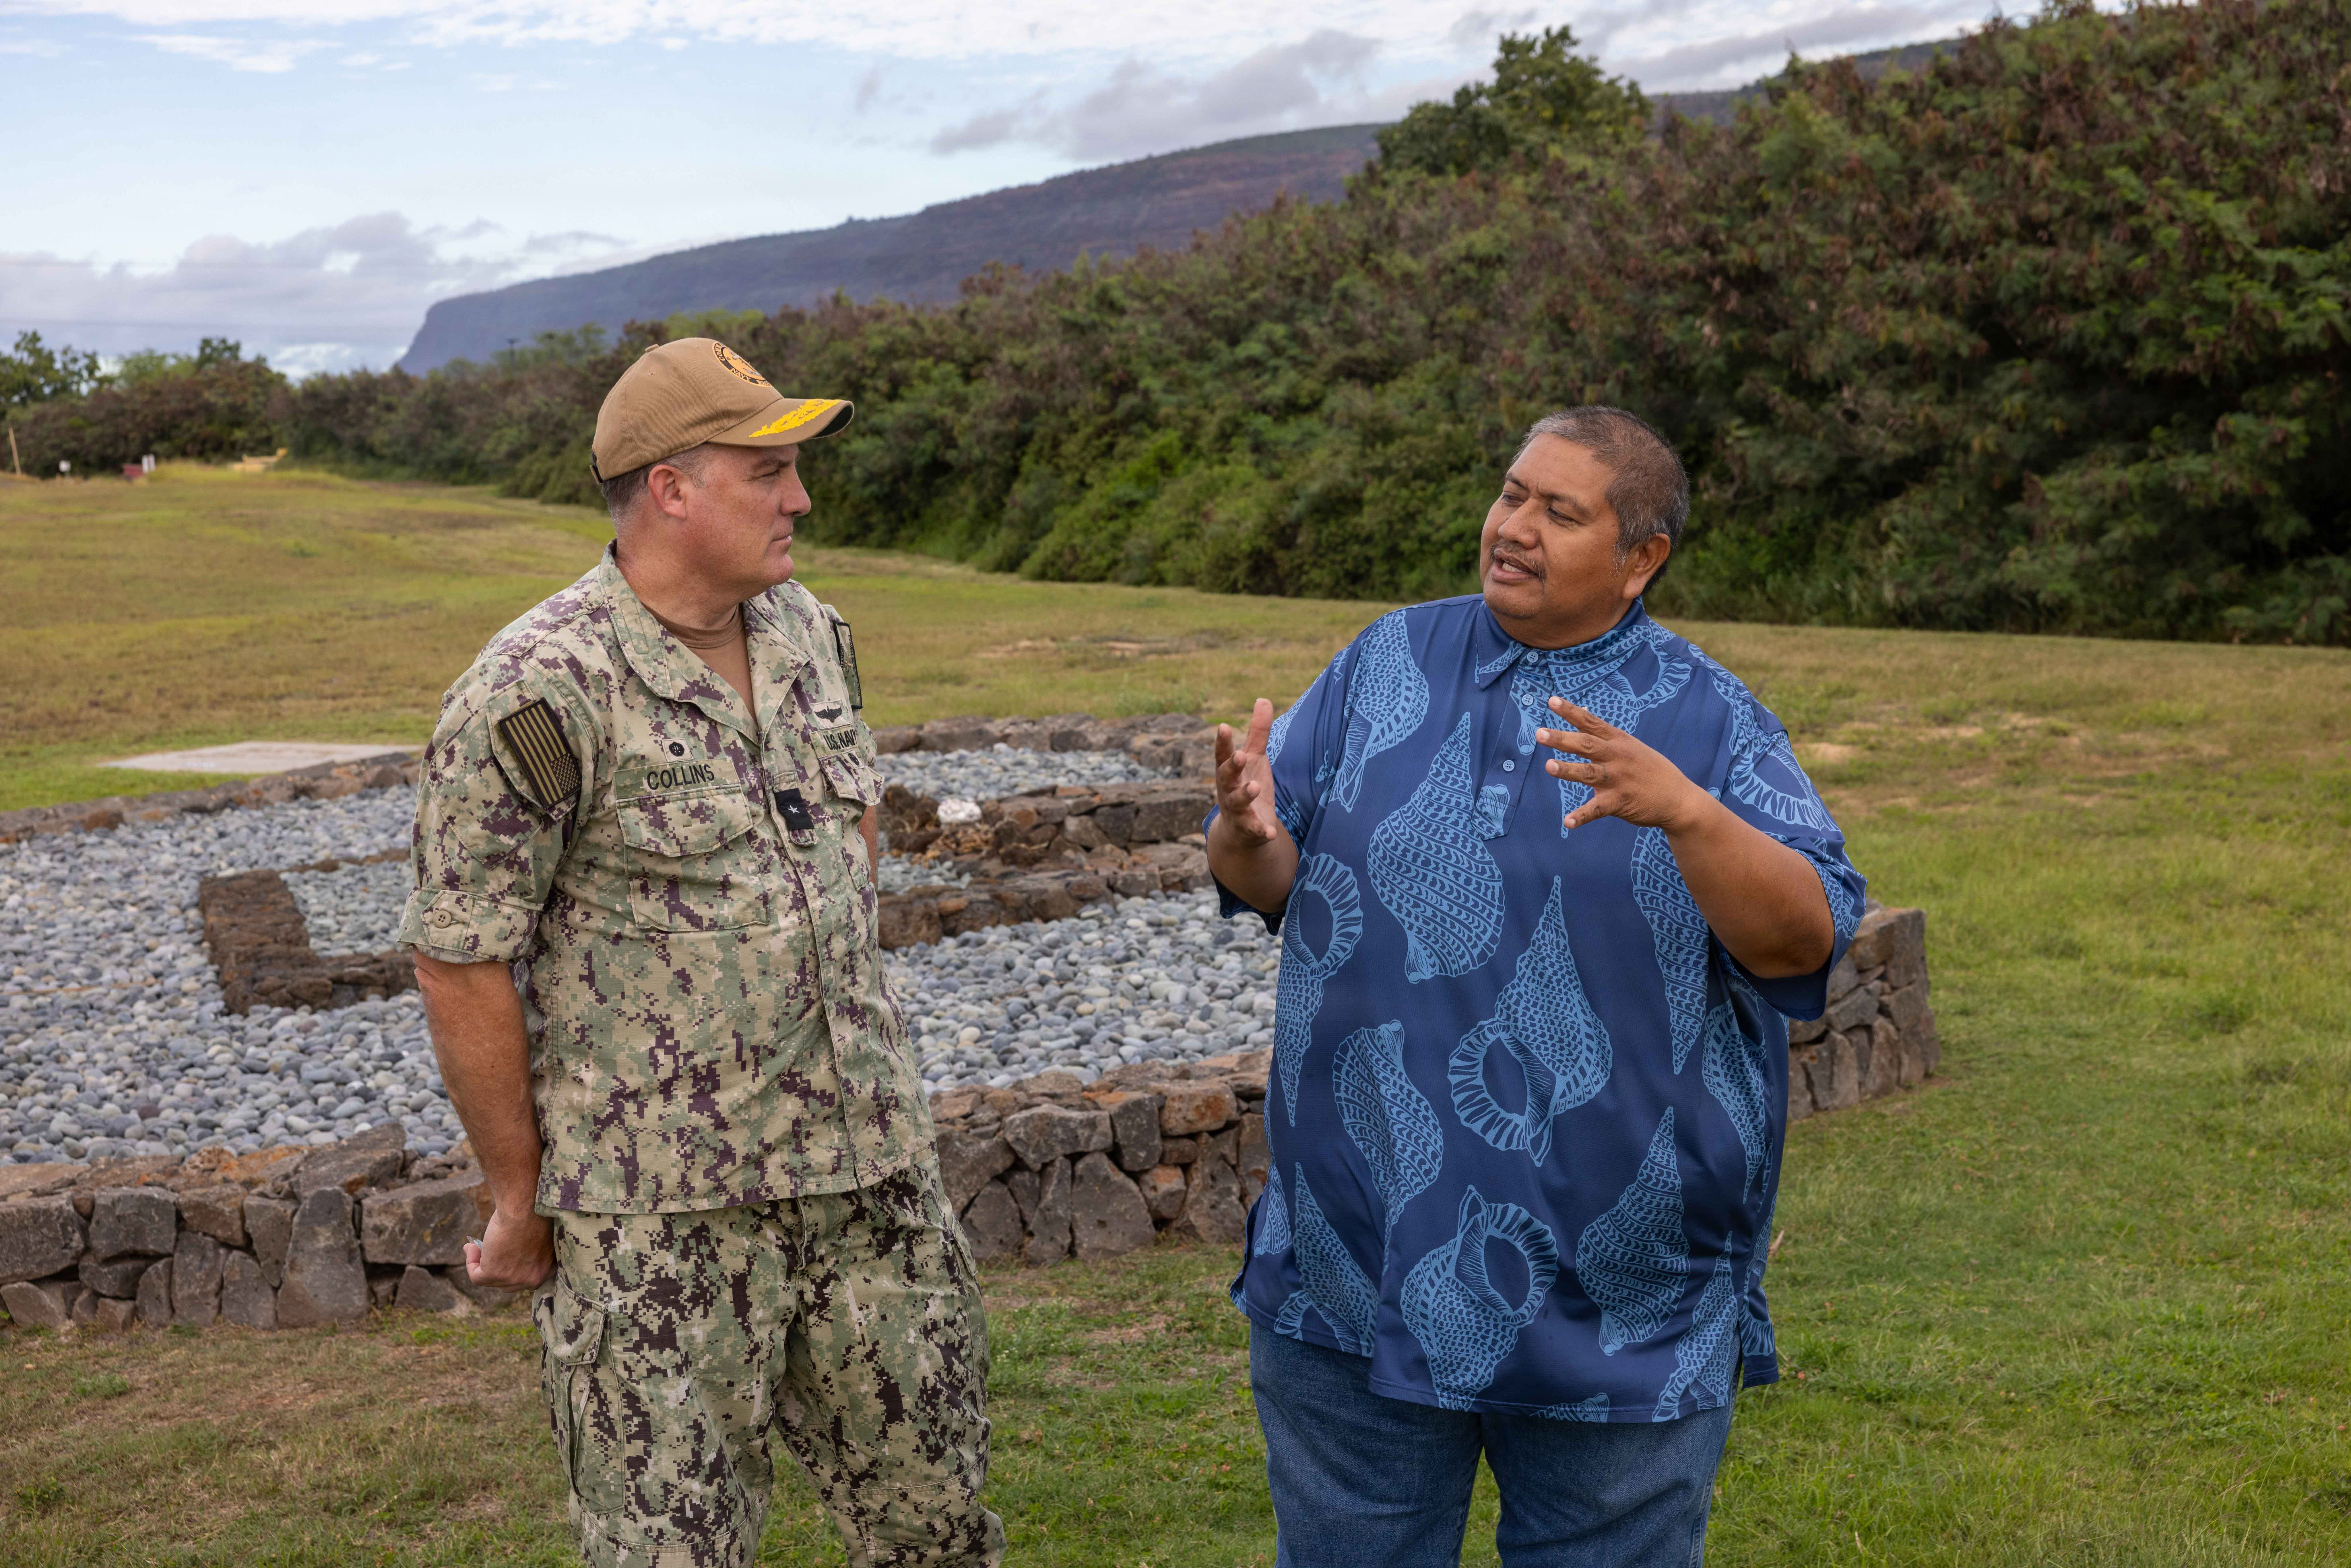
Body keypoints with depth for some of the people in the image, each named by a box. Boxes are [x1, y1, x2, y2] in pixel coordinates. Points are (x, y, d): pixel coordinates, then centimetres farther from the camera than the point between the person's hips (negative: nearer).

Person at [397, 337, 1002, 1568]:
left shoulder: (811, 634, 6)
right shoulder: (538, 696, -16)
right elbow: (460, 963, -12)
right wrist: (520, 1201, -7)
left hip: (867, 1174, 6)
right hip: (658, 1213, -6)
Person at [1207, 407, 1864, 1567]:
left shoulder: (1709, 720, -3)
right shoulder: (1388, 663, 5)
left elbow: (1804, 943, -14)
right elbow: (1271, 884, 4)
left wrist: (1684, 811, -31)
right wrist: (1249, 833, -20)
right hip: (1359, 1272, 2)